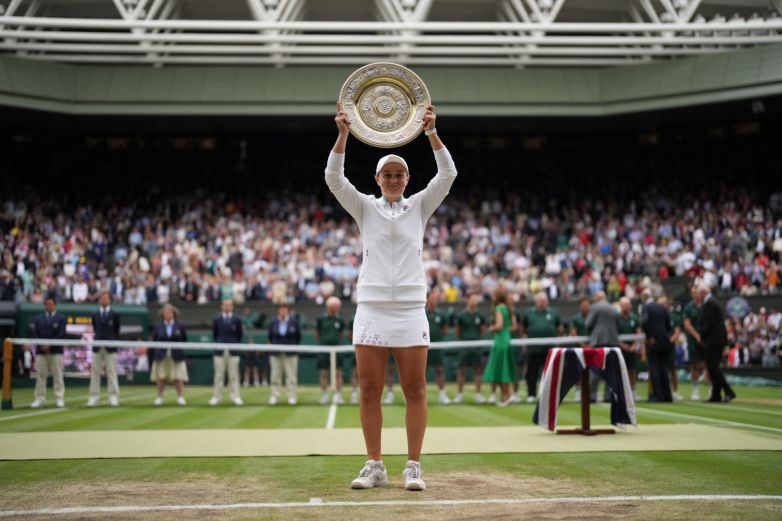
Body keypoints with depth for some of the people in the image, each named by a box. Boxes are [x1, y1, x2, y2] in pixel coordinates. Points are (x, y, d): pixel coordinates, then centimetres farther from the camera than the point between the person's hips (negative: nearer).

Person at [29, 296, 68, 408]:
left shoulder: (61, 319, 6)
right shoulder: (38, 319, 15)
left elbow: (61, 335, -5)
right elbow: (34, 334, 6)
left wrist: (49, 344, -14)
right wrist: (41, 345, -10)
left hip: (56, 351, -3)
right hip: (41, 351, 3)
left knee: (58, 375, -4)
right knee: (40, 375, 1)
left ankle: (59, 399, -1)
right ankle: (39, 399, 4)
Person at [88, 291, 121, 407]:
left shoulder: (115, 315, 5)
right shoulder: (95, 315, 11)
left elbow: (117, 331, 6)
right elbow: (95, 330, 14)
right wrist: (97, 340, 6)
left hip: (110, 348, -2)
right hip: (97, 347, 2)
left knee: (111, 373, -2)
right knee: (94, 373, 1)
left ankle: (114, 398, 1)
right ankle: (94, 398, 5)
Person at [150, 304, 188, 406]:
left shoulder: (179, 326, 2)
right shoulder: (158, 326, 4)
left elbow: (185, 340, 5)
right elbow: (153, 340, 7)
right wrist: (160, 348, -4)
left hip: (176, 356, -1)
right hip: (162, 356, 1)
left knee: (178, 378, -2)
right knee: (161, 378, 4)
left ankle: (180, 397, 4)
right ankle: (159, 397, 13)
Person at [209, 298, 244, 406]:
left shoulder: (237, 320, 4)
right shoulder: (216, 320, 6)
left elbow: (240, 335, 9)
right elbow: (214, 335, 12)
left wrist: (234, 344, 6)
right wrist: (219, 344, 8)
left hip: (233, 352, 0)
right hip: (219, 352, 0)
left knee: (234, 376, 0)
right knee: (219, 376, 2)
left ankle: (235, 397, 3)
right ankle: (216, 397, 6)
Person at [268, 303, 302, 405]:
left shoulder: (294, 321, 0)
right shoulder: (273, 323, 4)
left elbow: (298, 337, 7)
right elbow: (270, 337, 13)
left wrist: (294, 346, 4)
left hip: (290, 354, -1)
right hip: (276, 353, 1)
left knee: (291, 376, -1)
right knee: (275, 376, 4)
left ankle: (292, 397, 4)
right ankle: (274, 397, 10)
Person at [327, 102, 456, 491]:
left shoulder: (419, 206, 9)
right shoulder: (365, 208, 9)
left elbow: (447, 174, -3)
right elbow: (334, 178, -4)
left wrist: (431, 131, -15)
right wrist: (343, 133, -16)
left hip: (410, 310, 0)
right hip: (371, 309, 0)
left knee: (415, 391, -1)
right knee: (370, 392, 0)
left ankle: (413, 466, 5)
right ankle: (375, 466, 8)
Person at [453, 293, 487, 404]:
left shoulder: (480, 316, 4)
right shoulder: (461, 316, -1)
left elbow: (483, 330, 15)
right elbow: (457, 331, 7)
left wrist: (478, 338, 8)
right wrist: (463, 339, 7)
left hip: (477, 347, 2)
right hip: (464, 347, -2)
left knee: (478, 370, 1)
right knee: (462, 370, 0)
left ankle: (478, 394, 7)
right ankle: (459, 395, 5)